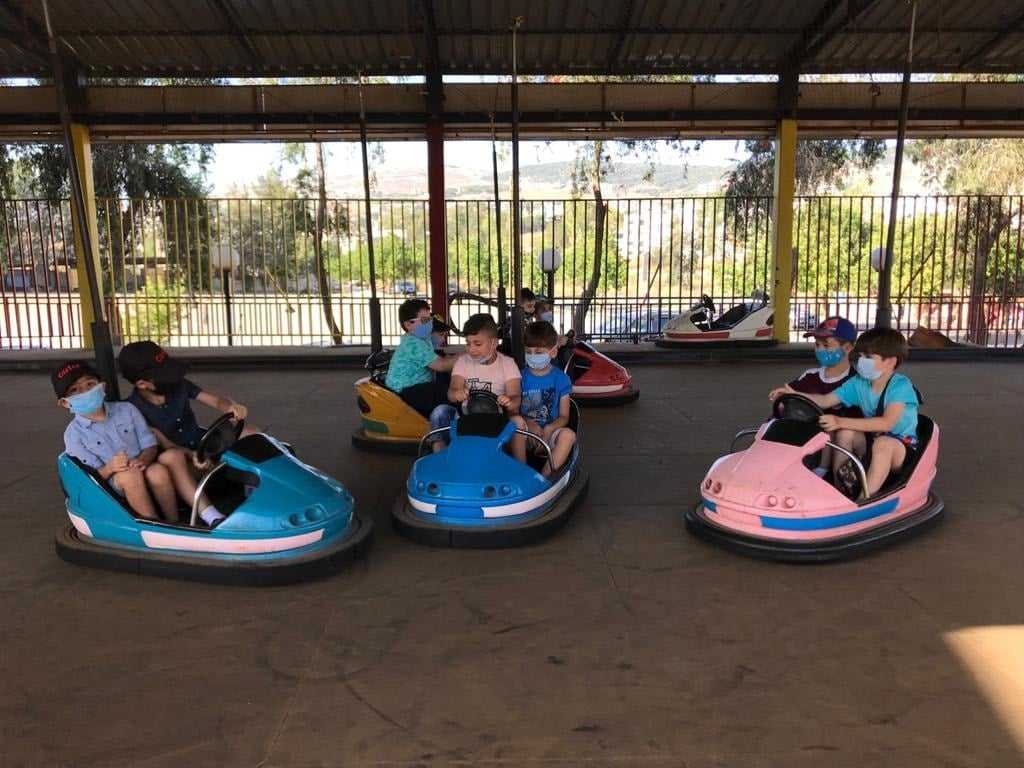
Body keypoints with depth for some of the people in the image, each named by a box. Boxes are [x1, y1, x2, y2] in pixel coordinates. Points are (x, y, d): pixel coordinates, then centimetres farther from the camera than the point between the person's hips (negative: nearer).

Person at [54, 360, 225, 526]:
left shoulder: (126, 410, 9)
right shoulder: (74, 433, 1)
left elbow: (150, 445, 6)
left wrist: (143, 459, -18)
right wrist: (109, 468, -26)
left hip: (145, 471, 3)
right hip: (116, 489, -3)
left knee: (173, 454, -26)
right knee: (130, 474, -36)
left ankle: (211, 517, -27)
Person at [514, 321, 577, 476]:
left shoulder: (560, 379, 5)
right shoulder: (521, 377, 5)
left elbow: (564, 416, 4)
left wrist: (548, 430, -17)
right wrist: (529, 423, -19)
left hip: (550, 432, 0)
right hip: (526, 429, 0)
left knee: (569, 434, -31)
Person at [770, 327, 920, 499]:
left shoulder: (901, 386, -20)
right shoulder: (858, 383, -1)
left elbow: (886, 423, -34)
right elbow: (825, 400, 3)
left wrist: (841, 422, -41)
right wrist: (795, 395, -13)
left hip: (901, 447, -6)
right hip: (871, 442, 6)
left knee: (883, 443, -36)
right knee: (845, 432, -19)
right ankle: (839, 487, -14)